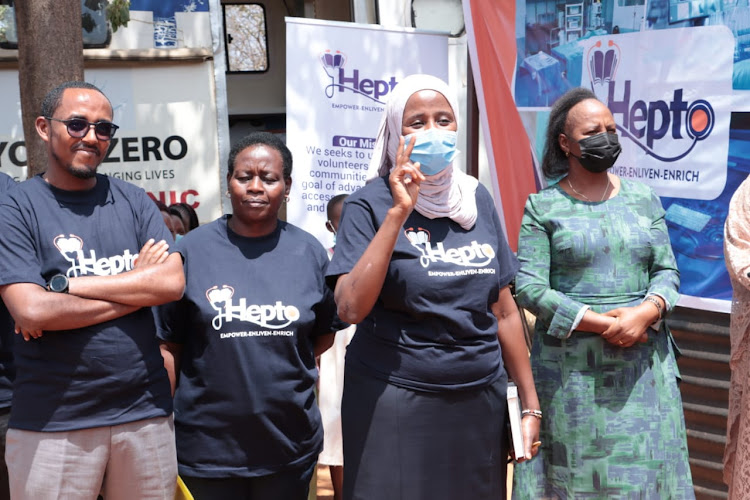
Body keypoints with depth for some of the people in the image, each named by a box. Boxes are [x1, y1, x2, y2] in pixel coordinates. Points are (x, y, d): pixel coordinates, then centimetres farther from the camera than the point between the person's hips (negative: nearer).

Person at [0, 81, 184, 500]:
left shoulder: (134, 202, 7)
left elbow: (173, 283, -7)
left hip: (146, 413, 3)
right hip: (53, 423, -3)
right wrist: (137, 285, -8)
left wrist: (64, 285, -12)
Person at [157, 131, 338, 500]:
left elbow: (325, 333, 10)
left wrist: (279, 368, -2)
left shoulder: (310, 252, 1)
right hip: (206, 449, -1)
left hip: (290, 447, 2)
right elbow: (168, 345, -2)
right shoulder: (192, 250, -5)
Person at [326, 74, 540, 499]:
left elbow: (504, 310, 9)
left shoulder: (478, 199, 5)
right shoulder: (371, 204, -7)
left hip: (481, 401, 4)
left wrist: (531, 404, 9)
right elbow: (351, 308, -21)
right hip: (395, 404, -4)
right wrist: (398, 212, -22)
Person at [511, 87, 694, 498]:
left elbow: (667, 271, 7)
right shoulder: (543, 207, -2)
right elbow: (530, 288, -9)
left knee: (645, 466, 6)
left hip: (643, 362, 3)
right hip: (572, 367, -3)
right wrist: (602, 324, -16)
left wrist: (645, 313, -14)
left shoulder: (643, 198, 9)